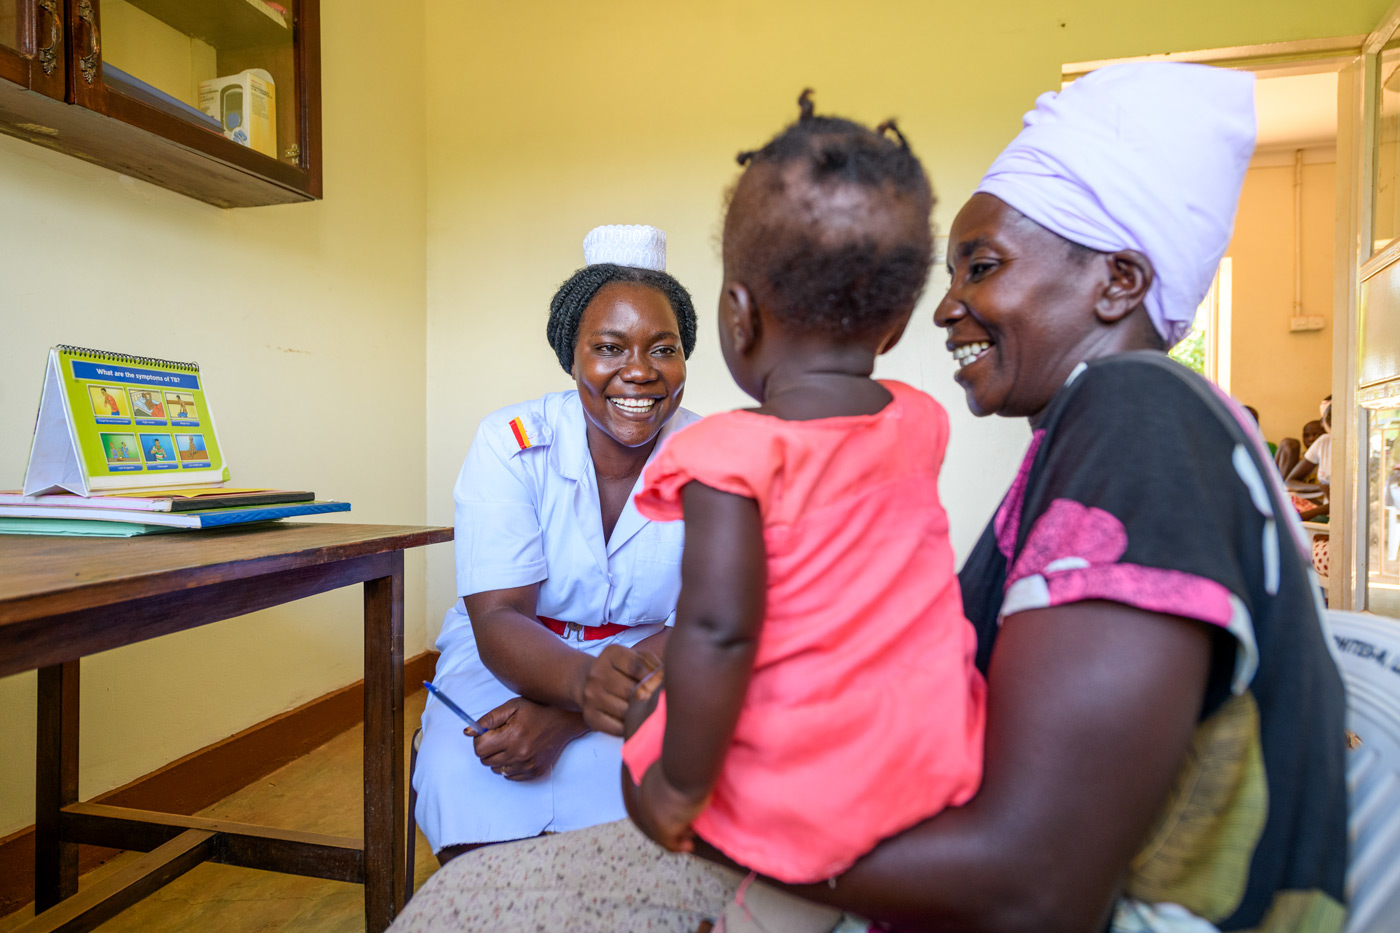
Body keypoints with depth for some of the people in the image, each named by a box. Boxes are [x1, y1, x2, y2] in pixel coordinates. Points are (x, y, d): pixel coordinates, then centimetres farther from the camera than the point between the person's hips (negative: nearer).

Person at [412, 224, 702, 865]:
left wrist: (565, 717, -27)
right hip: (510, 658, 0)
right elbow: (498, 620, -17)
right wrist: (582, 682, -41)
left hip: (651, 664, 1)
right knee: (466, 776, -27)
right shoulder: (509, 445, -12)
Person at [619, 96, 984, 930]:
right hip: (937, 774, 6)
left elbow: (718, 628, -27)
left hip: (798, 805, -5)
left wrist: (680, 787, -14)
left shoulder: (732, 454, -21)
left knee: (639, 772, 20)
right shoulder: (923, 425, -3)